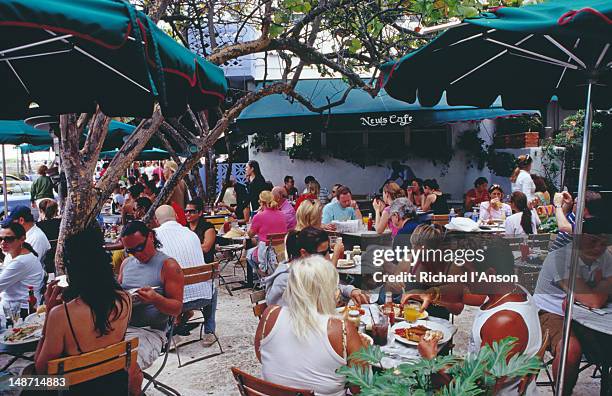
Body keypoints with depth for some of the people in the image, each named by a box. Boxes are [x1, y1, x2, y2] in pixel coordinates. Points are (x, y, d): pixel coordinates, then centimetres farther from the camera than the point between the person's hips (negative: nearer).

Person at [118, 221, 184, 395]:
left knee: (128, 367, -28)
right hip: (121, 326, 6)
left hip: (150, 331, -5)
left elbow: (177, 308, -7)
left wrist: (156, 299, -26)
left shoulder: (168, 266, -5)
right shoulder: (127, 263, 14)